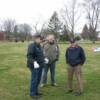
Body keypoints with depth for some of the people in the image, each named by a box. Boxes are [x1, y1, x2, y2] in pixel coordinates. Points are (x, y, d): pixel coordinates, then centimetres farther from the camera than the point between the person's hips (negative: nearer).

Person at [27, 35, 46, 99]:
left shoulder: (39, 46, 12)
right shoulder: (32, 46, -16)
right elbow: (29, 56, -24)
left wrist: (44, 59, 11)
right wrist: (34, 62, -36)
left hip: (40, 65, 9)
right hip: (34, 66, -9)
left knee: (38, 79, 15)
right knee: (34, 80, -1)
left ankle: (35, 91, 29)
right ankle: (32, 93, 11)